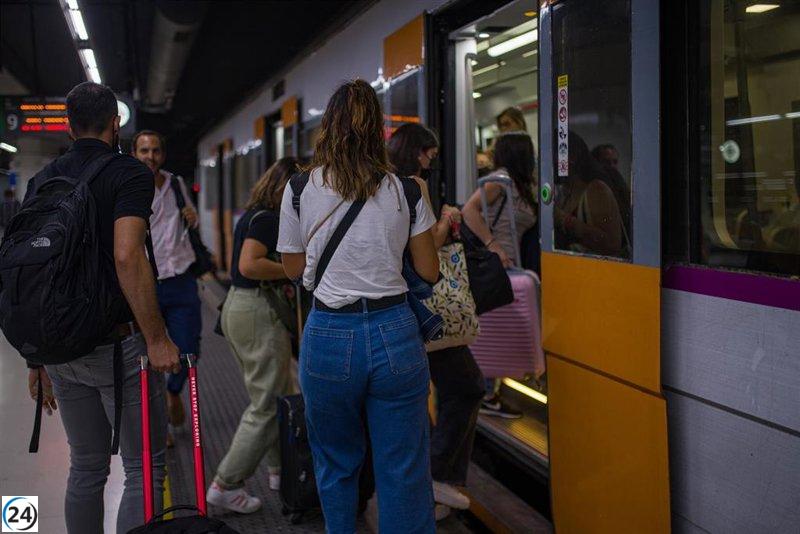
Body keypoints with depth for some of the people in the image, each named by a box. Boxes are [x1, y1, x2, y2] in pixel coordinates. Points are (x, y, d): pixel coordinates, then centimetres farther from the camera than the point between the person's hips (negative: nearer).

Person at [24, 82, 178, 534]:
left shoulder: (43, 180, 11)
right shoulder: (130, 173, -8)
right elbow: (127, 256, -23)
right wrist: (157, 339, -21)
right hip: (118, 344, -6)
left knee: (86, 468, 18)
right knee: (145, 467, 2)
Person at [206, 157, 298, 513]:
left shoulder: (253, 216, 15)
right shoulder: (267, 218, -15)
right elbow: (249, 265, -26)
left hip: (238, 306, 10)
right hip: (258, 312, -10)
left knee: (273, 396, 18)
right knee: (267, 406, -3)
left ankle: (279, 470, 28)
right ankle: (225, 485, 3)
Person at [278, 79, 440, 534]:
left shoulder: (300, 191, -1)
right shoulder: (405, 190, 0)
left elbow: (294, 267, 11)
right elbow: (429, 271, 6)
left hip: (330, 336, 0)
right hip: (395, 333, 0)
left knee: (337, 466, 18)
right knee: (404, 471, 8)